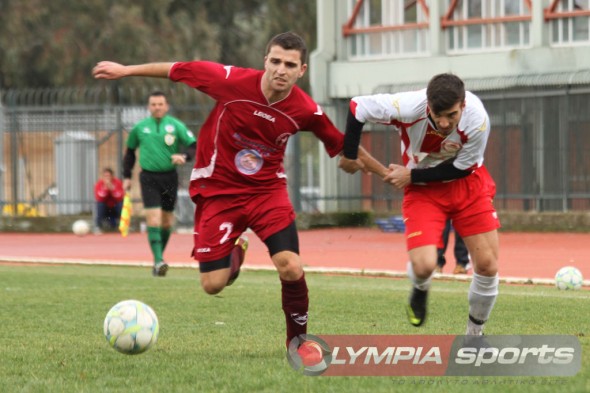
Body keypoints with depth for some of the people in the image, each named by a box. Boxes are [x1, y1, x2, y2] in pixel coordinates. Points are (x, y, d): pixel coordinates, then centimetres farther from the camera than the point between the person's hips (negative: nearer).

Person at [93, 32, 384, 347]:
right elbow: (178, 70, -5)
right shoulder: (232, 81, -19)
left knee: (291, 269, -20)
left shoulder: (306, 111, -14)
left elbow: (343, 144, 2)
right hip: (217, 190, 0)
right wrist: (125, 70, 2)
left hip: (267, 189, 0)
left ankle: (298, 342, 5)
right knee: (213, 285, -5)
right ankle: (235, 253, 33)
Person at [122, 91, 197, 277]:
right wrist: (127, 177, 14)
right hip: (148, 178, -1)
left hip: (169, 177, 1)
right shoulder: (139, 128, 5)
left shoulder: (176, 126, 0)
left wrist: (184, 156, -25)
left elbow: (195, 146, -4)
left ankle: (158, 259, 23)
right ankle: (158, 260, -20)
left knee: (167, 222, 7)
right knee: (153, 219, -15)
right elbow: (130, 151, 19)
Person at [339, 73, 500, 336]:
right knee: (423, 266, -20)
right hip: (423, 190, -1)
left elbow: (461, 168, -16)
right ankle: (420, 290, 20)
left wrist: (411, 176, -18)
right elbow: (357, 106, -16)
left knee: (488, 265, -6)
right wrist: (349, 156, -5)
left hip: (467, 182, 1)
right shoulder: (408, 108, -32)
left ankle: (475, 334, 18)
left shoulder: (477, 120, -30)